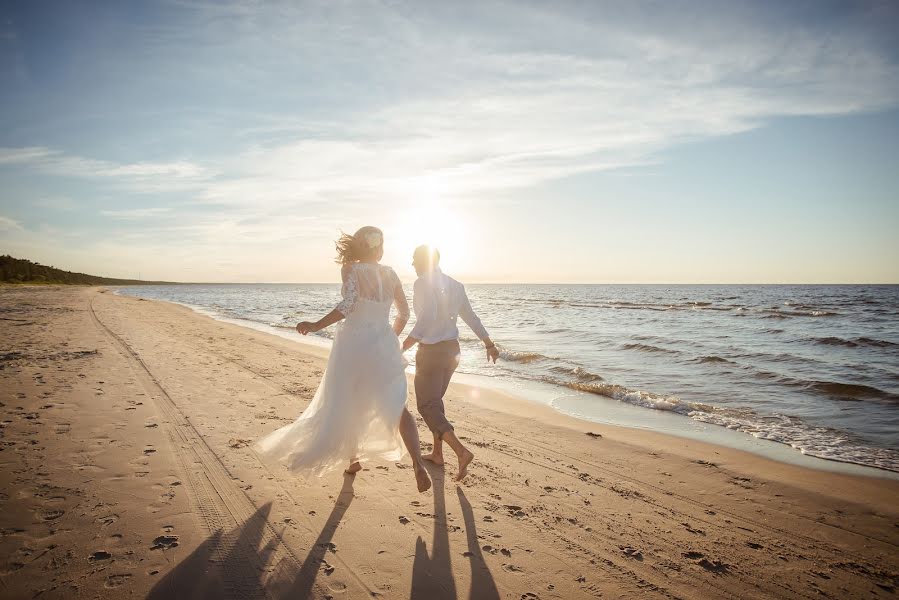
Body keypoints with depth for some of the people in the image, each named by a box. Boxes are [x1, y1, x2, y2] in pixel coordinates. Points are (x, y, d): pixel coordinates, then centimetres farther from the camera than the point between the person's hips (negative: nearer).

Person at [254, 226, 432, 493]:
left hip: (354, 344, -2)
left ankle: (353, 458, 28)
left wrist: (317, 325, -17)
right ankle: (418, 464, -14)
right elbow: (404, 312, 10)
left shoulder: (351, 269, -6)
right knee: (397, 408, 2)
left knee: (346, 405, 18)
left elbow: (347, 306, -21)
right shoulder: (390, 273, 6)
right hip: (384, 346, 3)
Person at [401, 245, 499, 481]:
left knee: (427, 406, -1)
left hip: (430, 352, -8)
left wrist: (403, 347, -29)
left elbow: (427, 318, -29)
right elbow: (470, 317, 15)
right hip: (452, 349, 8)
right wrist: (489, 344, 25)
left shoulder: (423, 284, -14)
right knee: (435, 400, 21)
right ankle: (437, 453, 27)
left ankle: (461, 452, -15)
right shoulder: (454, 285, 9)